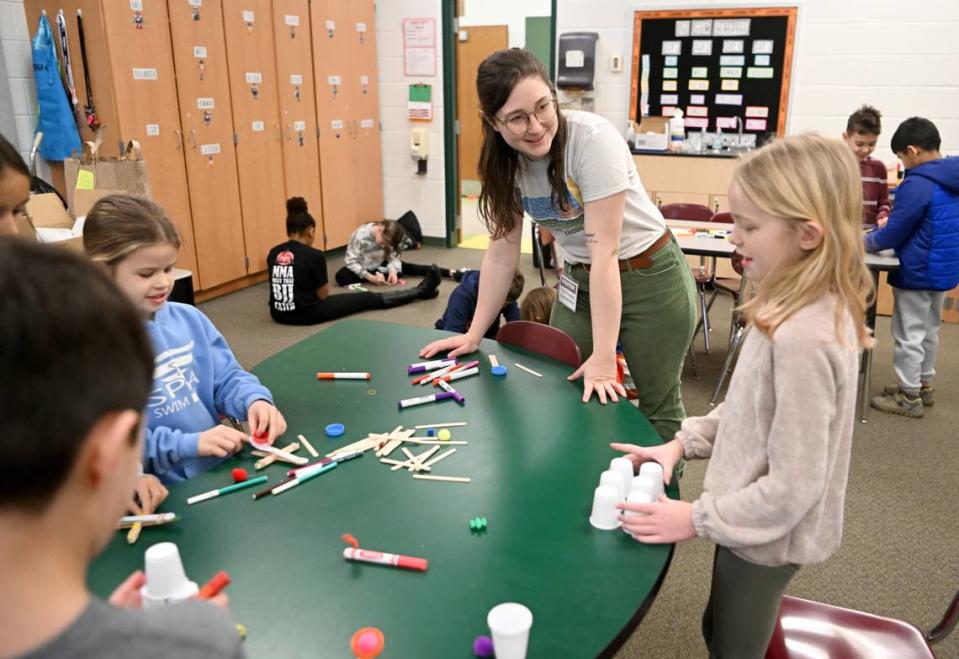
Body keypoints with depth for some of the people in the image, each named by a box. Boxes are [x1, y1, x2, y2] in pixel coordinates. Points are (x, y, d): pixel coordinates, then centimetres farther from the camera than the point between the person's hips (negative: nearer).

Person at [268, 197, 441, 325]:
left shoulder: (273, 254, 4)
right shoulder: (314, 255, -15)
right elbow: (323, 295, -5)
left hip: (279, 314, 6)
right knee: (369, 299, 10)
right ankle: (421, 291, 25)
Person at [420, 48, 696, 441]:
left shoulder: (593, 139, -27)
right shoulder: (504, 162, -9)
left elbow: (604, 251, -29)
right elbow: (502, 253, -2)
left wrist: (604, 356, -28)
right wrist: (474, 334, -2)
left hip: (649, 276, -5)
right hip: (581, 281, 5)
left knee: (658, 409, 5)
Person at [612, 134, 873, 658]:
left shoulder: (802, 338, -33)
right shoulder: (812, 310, -4)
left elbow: (791, 488, -28)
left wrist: (698, 518, -19)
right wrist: (684, 442, 3)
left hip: (765, 536, -8)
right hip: (760, 527, 8)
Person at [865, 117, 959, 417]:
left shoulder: (918, 184, -22)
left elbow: (894, 234, -17)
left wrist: (864, 242, -1)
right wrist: (891, 224, 13)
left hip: (917, 272, -9)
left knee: (909, 334, 1)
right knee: (929, 330, 19)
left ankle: (909, 396, 10)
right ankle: (923, 385, 31)